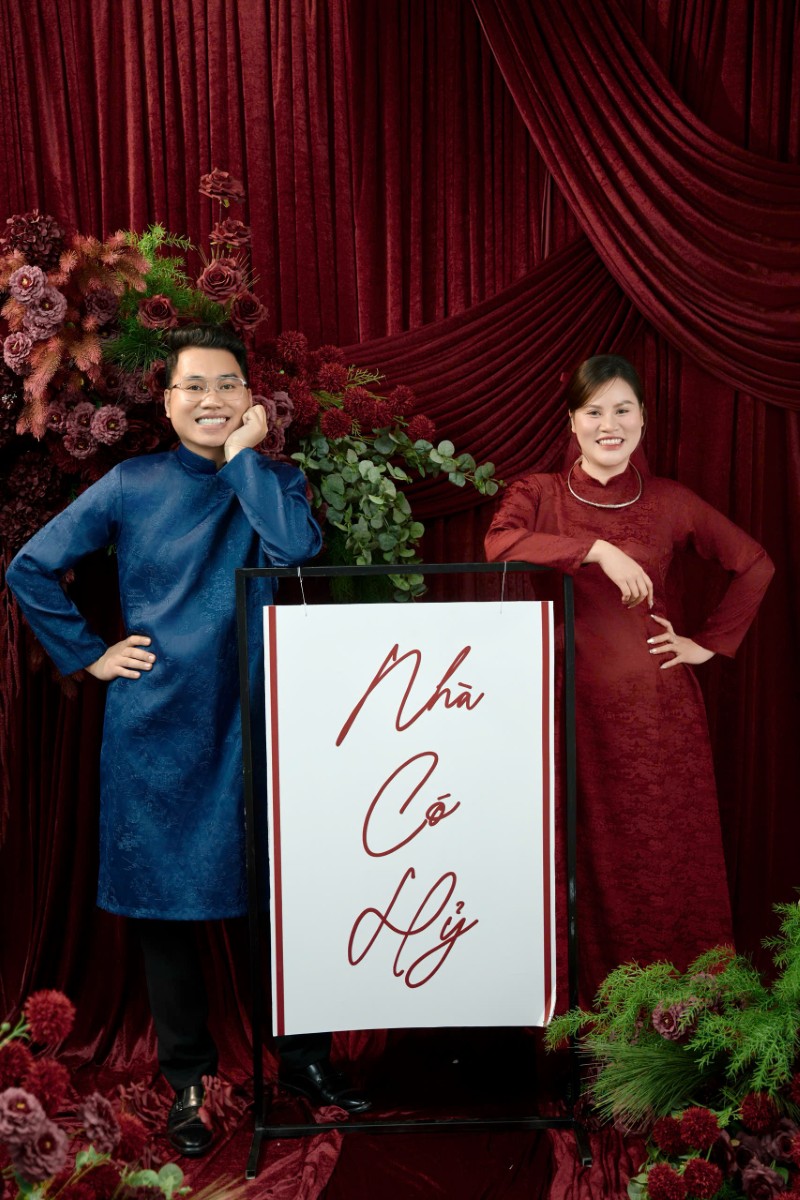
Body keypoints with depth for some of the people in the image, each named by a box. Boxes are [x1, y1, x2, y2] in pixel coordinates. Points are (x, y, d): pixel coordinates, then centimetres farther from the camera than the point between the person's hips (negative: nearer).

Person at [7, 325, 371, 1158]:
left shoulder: (275, 482, 5)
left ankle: (304, 1060, 24)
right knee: (162, 904, 6)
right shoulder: (131, 486, 3)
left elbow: (298, 550, -18)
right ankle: (187, 1082, 23)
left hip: (254, 722, 0)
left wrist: (242, 454, -12)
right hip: (156, 726, 0)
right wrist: (88, 654, 1)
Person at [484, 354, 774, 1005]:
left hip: (654, 707, 1)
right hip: (575, 701, 0)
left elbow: (754, 565, 14)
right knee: (585, 856, 1)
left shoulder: (669, 501, 6)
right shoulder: (539, 493, 3)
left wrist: (711, 642, 8)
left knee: (662, 852, 3)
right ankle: (586, 995, 14)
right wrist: (596, 549, -23)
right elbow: (501, 545, -19)